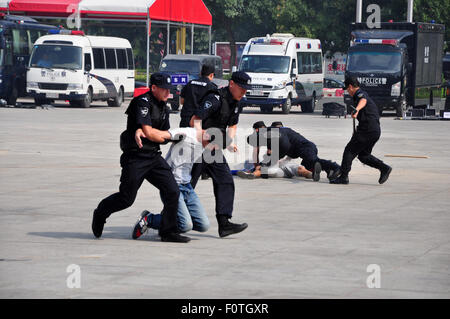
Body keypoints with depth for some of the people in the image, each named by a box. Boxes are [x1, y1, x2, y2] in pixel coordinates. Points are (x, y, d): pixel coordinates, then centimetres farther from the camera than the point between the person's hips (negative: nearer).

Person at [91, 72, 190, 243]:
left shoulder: (163, 107, 16)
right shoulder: (142, 102, -13)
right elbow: (149, 133, -18)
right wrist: (168, 135, -3)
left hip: (154, 156, 8)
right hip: (135, 157, -8)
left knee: (172, 191, -5)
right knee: (126, 198, -3)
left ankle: (168, 232, 3)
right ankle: (100, 214, 25)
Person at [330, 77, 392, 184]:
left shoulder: (359, 94, -7)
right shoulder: (363, 94, 26)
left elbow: (363, 100, -35)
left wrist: (356, 110, -56)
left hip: (367, 130, -10)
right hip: (376, 130, 10)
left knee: (349, 151, -2)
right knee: (363, 155, 16)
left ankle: (343, 177, -3)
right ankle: (384, 168, 4)